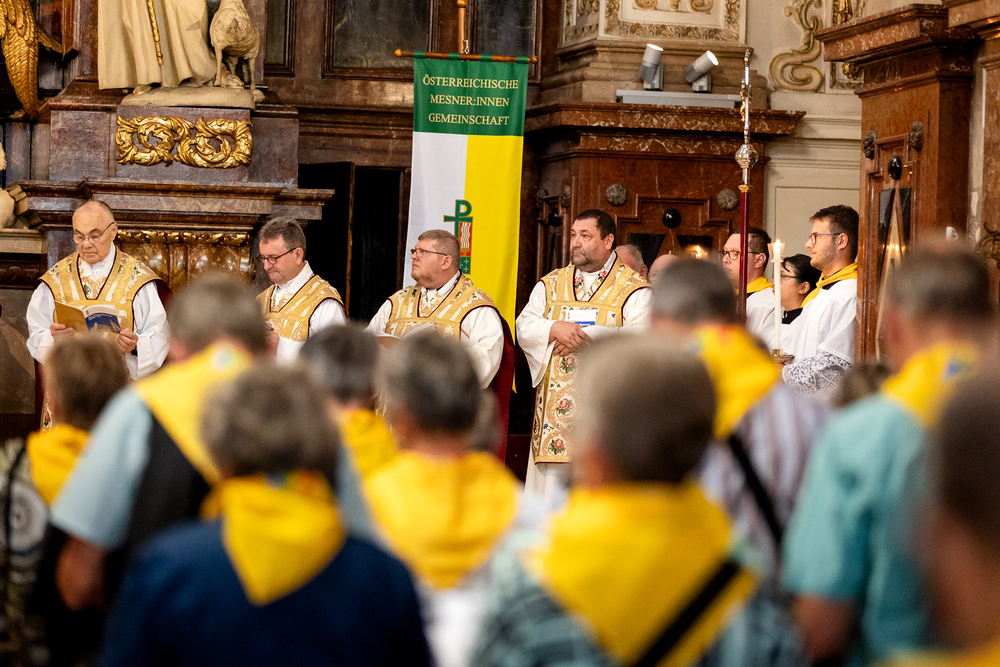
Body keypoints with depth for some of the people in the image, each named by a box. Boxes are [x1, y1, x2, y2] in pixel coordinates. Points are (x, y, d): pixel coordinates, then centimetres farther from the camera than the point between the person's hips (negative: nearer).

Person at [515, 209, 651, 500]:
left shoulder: (634, 290, 1)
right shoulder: (550, 285, 15)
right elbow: (524, 328, 5)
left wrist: (584, 336, -14)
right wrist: (555, 328, -15)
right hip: (555, 409, 4)